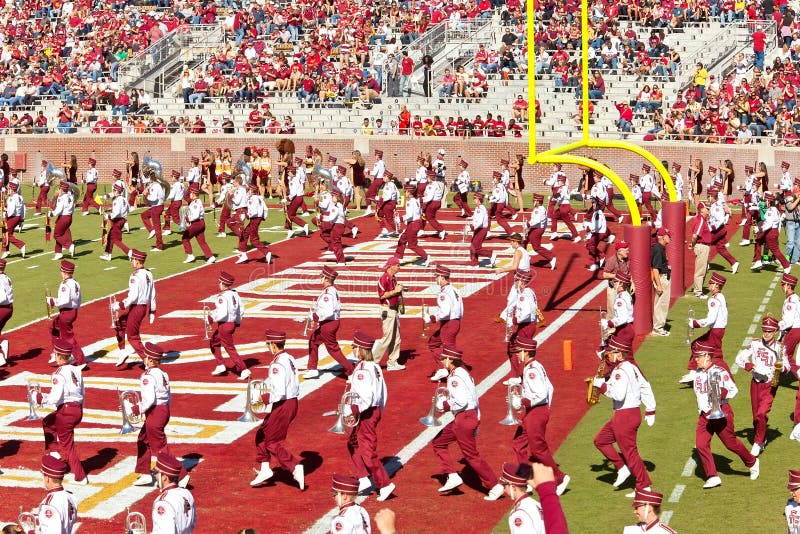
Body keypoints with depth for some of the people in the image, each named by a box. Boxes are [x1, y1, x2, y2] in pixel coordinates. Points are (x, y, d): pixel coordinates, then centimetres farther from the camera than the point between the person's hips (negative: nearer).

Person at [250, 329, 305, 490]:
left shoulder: (277, 365, -21)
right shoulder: (290, 359, 7)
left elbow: (279, 393, -27)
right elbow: (296, 387, 12)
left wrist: (263, 398, -13)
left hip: (281, 406, -10)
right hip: (293, 402, 10)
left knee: (272, 443, 3)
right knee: (261, 434, 20)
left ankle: (295, 468, -3)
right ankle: (264, 469, 25)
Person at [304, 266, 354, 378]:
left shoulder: (327, 293, -23)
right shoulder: (333, 290, 7)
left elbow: (328, 312, -30)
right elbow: (338, 308, 15)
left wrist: (314, 316, -19)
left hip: (328, 324, -11)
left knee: (333, 348, -1)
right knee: (313, 341, 22)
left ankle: (351, 371, 2)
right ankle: (312, 369, 28)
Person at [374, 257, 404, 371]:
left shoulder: (393, 278, 14)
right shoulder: (384, 278, -15)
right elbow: (381, 295, -21)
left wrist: (399, 291, 5)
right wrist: (395, 291, -19)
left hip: (395, 310, 10)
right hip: (387, 310, -10)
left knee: (396, 338, 11)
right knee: (387, 338, -9)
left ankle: (392, 363, 16)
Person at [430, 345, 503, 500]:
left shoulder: (455, 377, -16)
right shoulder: (464, 373, 14)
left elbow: (461, 401, -26)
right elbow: (474, 399, 18)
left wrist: (444, 405, -11)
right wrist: (476, 422, 23)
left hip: (464, 418, -10)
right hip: (472, 416, 10)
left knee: (472, 455, -3)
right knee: (438, 442, 16)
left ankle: (495, 486, 1)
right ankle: (452, 476, 12)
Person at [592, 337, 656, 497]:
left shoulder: (621, 371, -19)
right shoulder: (632, 367, 11)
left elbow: (618, 394, -30)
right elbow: (645, 387, 15)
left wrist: (601, 384, -19)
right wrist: (650, 411, 19)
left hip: (624, 416, -10)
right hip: (633, 412, 10)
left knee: (629, 452, -1)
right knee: (600, 440, 17)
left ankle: (644, 486, 6)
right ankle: (622, 468, 18)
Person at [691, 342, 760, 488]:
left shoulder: (720, 372, -13)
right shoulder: (698, 373, 9)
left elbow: (734, 390, -14)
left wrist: (722, 394, -29)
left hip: (721, 412, -6)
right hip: (704, 415, 6)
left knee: (730, 442, 2)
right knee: (701, 445, -7)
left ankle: (752, 463, 28)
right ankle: (712, 477, -2)